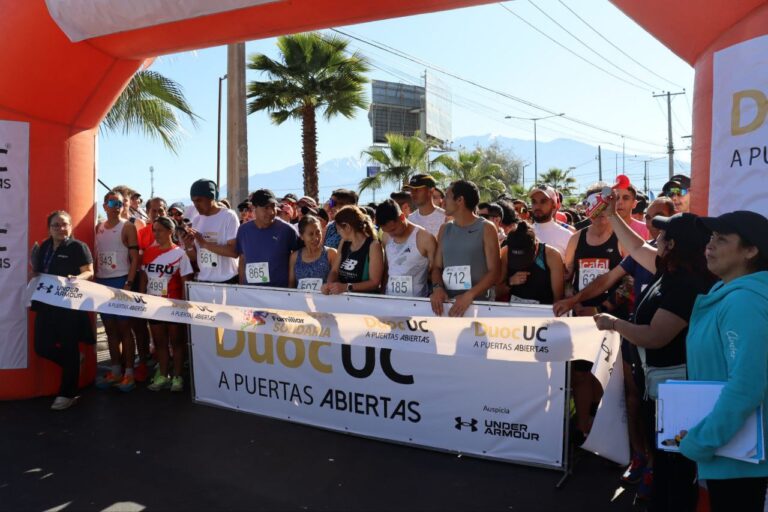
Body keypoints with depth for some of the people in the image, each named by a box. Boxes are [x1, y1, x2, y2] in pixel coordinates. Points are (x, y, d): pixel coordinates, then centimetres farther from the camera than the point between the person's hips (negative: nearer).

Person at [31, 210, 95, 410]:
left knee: (69, 347, 0)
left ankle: (68, 394, 9)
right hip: (46, 303, 7)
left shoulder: (78, 247, -5)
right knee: (42, 347, 6)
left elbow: (89, 272, -10)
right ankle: (72, 364, 33)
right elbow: (37, 272, 25)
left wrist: (76, 278, -29)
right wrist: (34, 269, 4)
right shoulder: (44, 247, 14)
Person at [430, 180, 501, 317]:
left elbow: (494, 271, -5)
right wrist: (437, 288, -8)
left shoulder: (486, 228, -1)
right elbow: (437, 266, 12)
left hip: (479, 303, -3)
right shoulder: (444, 229, 12)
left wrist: (470, 295, -17)